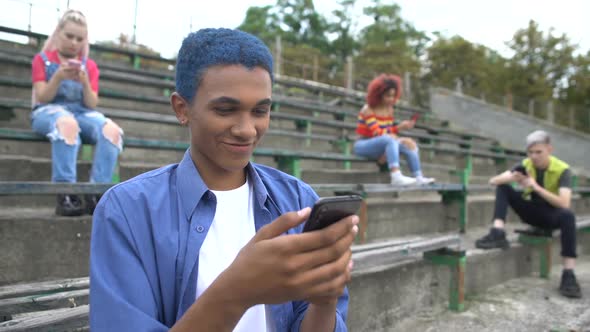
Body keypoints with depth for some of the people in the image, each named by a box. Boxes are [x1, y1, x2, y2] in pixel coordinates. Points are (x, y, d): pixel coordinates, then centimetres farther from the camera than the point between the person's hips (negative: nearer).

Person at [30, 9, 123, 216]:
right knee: (67, 123, -42)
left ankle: (96, 194, -35)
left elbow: (92, 104, 6)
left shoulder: (90, 66, 16)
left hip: (82, 112, 3)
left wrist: (85, 82, -13)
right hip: (48, 111, -3)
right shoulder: (43, 59, 11)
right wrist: (58, 77, -16)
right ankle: (65, 195, -45)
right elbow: (42, 98, 0)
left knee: (112, 130, -32)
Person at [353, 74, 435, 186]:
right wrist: (399, 127, -32)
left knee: (409, 143, -9)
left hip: (380, 147, 7)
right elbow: (378, 133, -25)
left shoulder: (389, 109, 7)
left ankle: (419, 178, -17)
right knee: (389, 139, -34)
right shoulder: (368, 110, -14)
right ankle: (396, 176, -47)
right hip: (364, 146, -7)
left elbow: (389, 132, 3)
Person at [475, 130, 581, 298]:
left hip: (551, 215, -3)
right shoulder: (526, 165, -7)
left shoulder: (562, 170, -17)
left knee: (568, 215, -38)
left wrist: (536, 187, -37)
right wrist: (511, 178, -33)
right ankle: (498, 233, -32)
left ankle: (568, 275, -37)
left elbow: (564, 204, -31)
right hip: (532, 212, 3)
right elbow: (493, 181, -12)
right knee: (502, 187, -16)